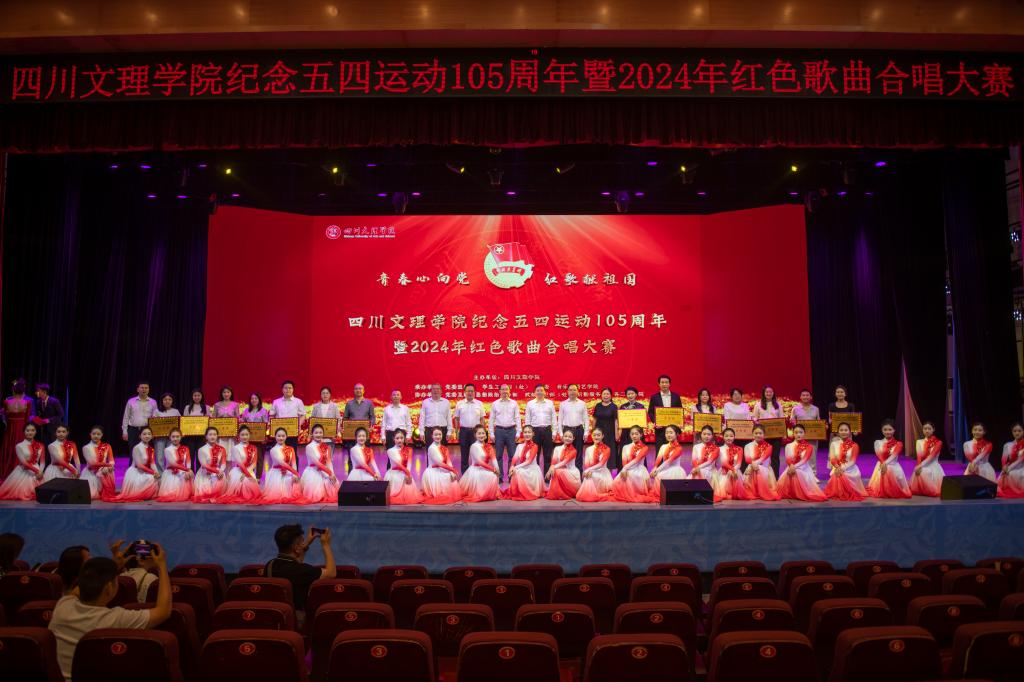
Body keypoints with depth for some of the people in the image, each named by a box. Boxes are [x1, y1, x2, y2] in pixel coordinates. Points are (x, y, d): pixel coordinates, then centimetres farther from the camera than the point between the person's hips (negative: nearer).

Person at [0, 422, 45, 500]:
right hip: (23, 472, -2)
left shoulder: (40, 446, 6)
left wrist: (40, 472, -11)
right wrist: (36, 470, -15)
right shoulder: (19, 446, -3)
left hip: (37, 472, 2)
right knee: (21, 494, -7)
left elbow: (42, 461, 6)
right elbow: (23, 462, -10)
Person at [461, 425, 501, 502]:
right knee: (491, 475, -25)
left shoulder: (489, 447, 9)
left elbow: (493, 459, -3)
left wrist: (496, 468, -22)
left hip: (485, 470, 7)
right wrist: (492, 469, -22)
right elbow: (479, 461, -17)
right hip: (475, 470, -7)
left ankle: (491, 494, 7)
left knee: (494, 475, -14)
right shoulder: (474, 446, -11)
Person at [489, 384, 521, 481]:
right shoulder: (495, 404, 4)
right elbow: (491, 419, 5)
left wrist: (518, 432, -2)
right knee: (498, 455, 3)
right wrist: (492, 434, 0)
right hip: (499, 430, 0)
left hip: (511, 430, 0)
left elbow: (517, 418, 4)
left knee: (512, 455, 2)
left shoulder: (514, 403, 5)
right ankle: (499, 476, 9)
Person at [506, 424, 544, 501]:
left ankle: (526, 493, -11)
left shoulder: (534, 446, -5)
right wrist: (512, 466, -26)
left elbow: (529, 461, -15)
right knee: (516, 472, -27)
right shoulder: (519, 446, 9)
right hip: (522, 469, 4)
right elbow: (515, 458, -3)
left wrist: (516, 467, -22)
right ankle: (517, 492, -7)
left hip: (532, 470, -4)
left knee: (518, 471, -30)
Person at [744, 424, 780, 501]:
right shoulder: (748, 446, 8)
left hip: (764, 469, -1)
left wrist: (756, 462, -31)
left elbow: (764, 457, -12)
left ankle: (766, 494, -24)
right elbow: (747, 458, -8)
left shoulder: (768, 446, 6)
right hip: (752, 468, 1)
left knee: (763, 475, -30)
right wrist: (753, 463, -31)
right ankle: (751, 494, -17)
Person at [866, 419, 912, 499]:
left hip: (894, 467, -1)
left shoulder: (898, 444, 4)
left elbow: (894, 455, -14)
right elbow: (878, 455, -9)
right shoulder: (878, 442, 8)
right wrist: (883, 464, -30)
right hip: (881, 466, 1)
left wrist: (886, 463, -32)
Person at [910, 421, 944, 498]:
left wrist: (921, 465, -24)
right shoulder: (919, 442, 9)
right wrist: (919, 466, -22)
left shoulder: (938, 442, -1)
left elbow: (932, 456, -13)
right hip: (922, 468, 3)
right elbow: (919, 456, -3)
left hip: (934, 468, -3)